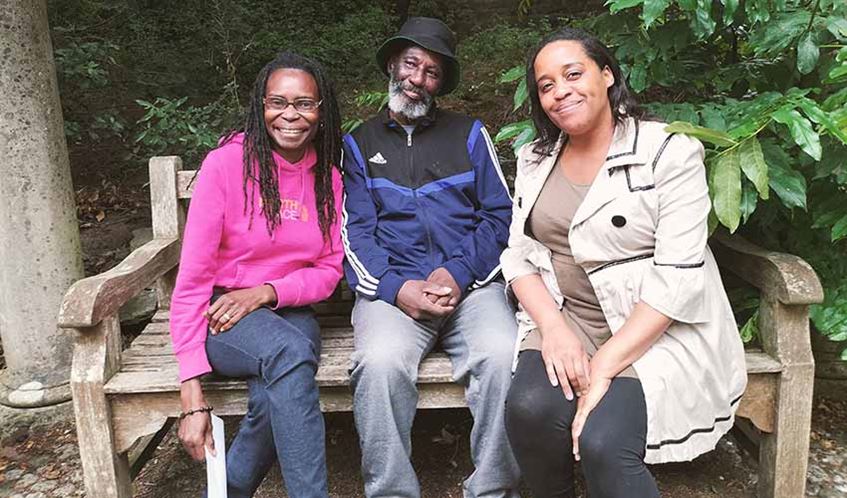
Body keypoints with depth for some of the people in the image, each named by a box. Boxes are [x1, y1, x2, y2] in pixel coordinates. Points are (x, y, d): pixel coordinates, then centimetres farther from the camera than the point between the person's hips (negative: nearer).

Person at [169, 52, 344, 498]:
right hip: (221, 313, -3)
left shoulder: (328, 176, 3)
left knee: (277, 395, -31)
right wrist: (192, 397, -20)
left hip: (287, 312, 3)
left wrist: (267, 292, -17)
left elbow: (329, 270, 5)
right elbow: (192, 279, -14)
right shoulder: (227, 163, -11)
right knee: (289, 352, -35)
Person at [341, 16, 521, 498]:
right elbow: (356, 231, 5)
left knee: (503, 356, -29)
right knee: (380, 363, -31)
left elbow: (500, 215, 8)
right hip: (392, 289, 0)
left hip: (470, 283, 1)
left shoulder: (469, 133, 17)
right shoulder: (359, 144, 16)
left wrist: (459, 272, -9)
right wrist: (396, 287, -13)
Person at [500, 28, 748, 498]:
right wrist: (553, 326, -15)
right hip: (566, 320, 4)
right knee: (529, 408, -25)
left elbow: (677, 276, -14)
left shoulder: (670, 153, -7)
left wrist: (604, 366, -21)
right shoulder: (535, 161, 10)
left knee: (603, 443, -28)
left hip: (658, 330, -3)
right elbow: (519, 254, 5)